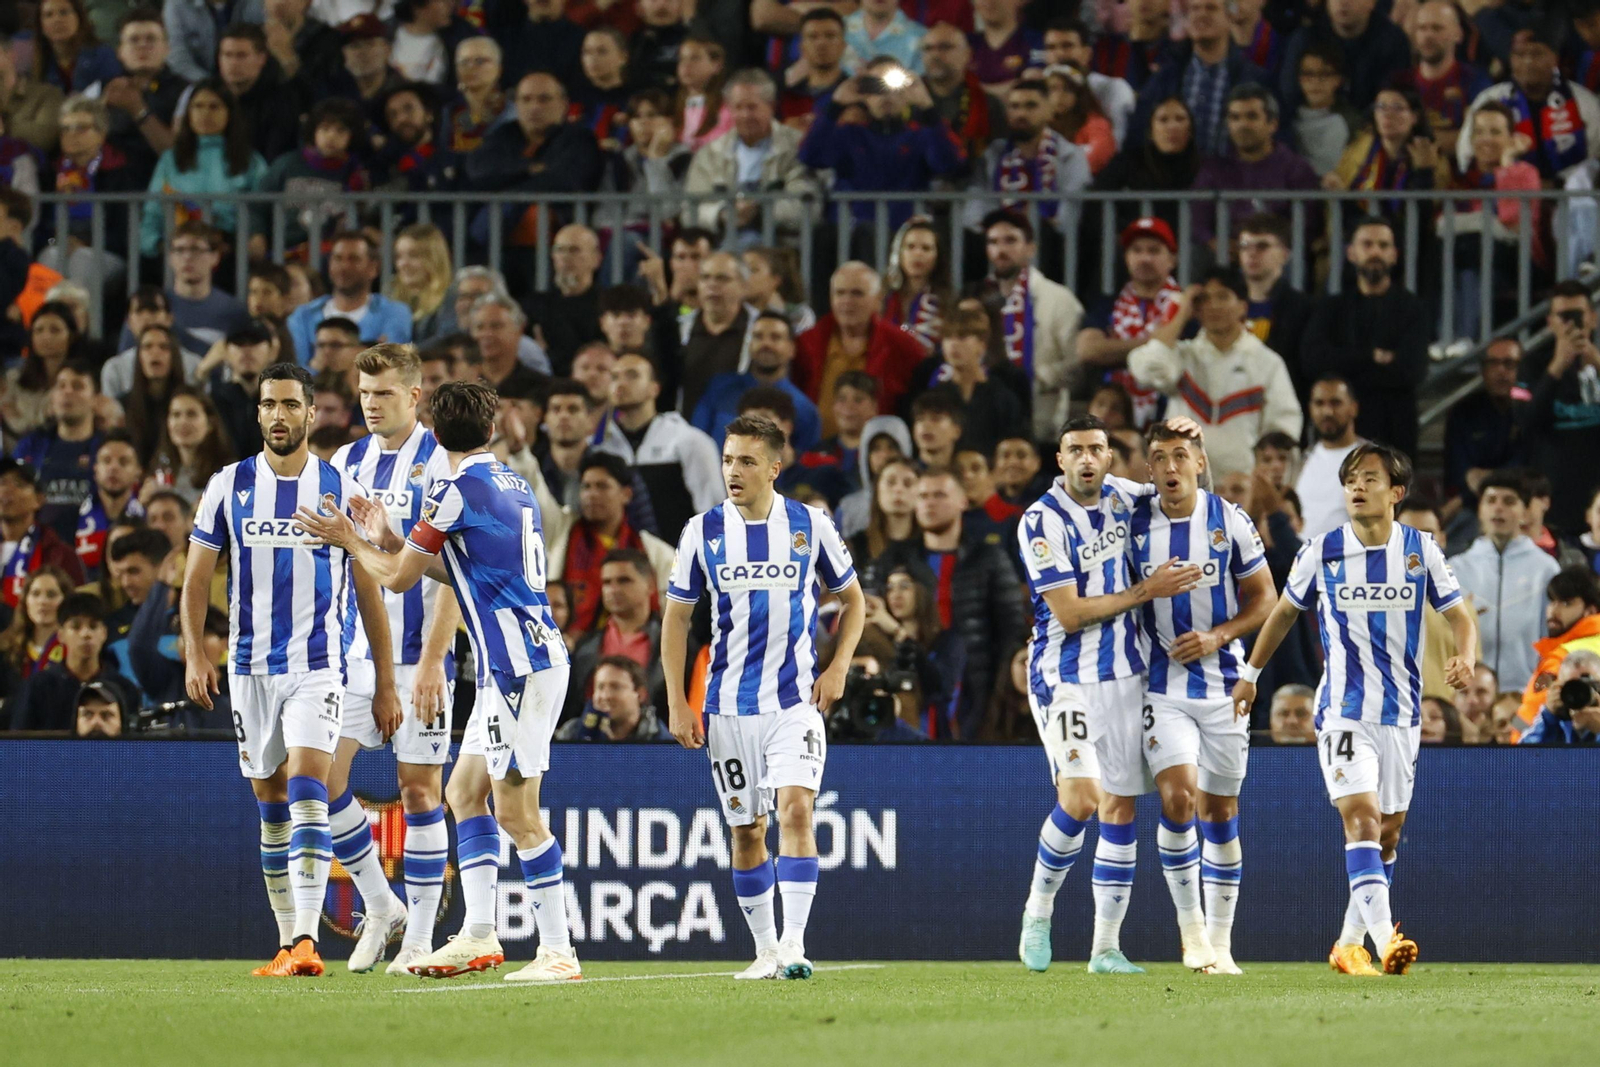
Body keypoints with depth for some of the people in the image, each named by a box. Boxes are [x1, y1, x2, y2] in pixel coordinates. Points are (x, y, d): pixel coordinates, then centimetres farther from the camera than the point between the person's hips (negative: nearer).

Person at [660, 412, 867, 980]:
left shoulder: (809, 525, -1)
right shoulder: (704, 530, 1)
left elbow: (853, 598, 13)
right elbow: (676, 615, 8)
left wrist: (838, 668, 0)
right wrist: (677, 703, 2)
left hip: (796, 699, -2)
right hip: (729, 705, 2)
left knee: (795, 810, -18)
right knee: (747, 829, 6)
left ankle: (794, 943, -21)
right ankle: (765, 948, 18)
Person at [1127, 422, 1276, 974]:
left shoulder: (1230, 521, -2)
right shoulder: (1134, 523, -1)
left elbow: (1263, 598, 3)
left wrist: (1217, 637, -12)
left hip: (1224, 685, 1)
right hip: (1163, 685, -1)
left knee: (1220, 812, 6)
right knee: (1179, 799, -18)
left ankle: (1219, 941, 16)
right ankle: (1189, 923, -1)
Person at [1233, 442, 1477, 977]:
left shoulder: (1421, 551, 0)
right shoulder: (1322, 551, -1)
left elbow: (1461, 616, 5)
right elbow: (1285, 611, 14)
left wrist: (1465, 657, -17)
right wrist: (1250, 673, 16)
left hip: (1402, 713, 3)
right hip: (1343, 710, -3)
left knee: (1388, 832, 9)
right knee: (1361, 817, -20)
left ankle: (1350, 943, 22)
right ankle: (1385, 939, -32)